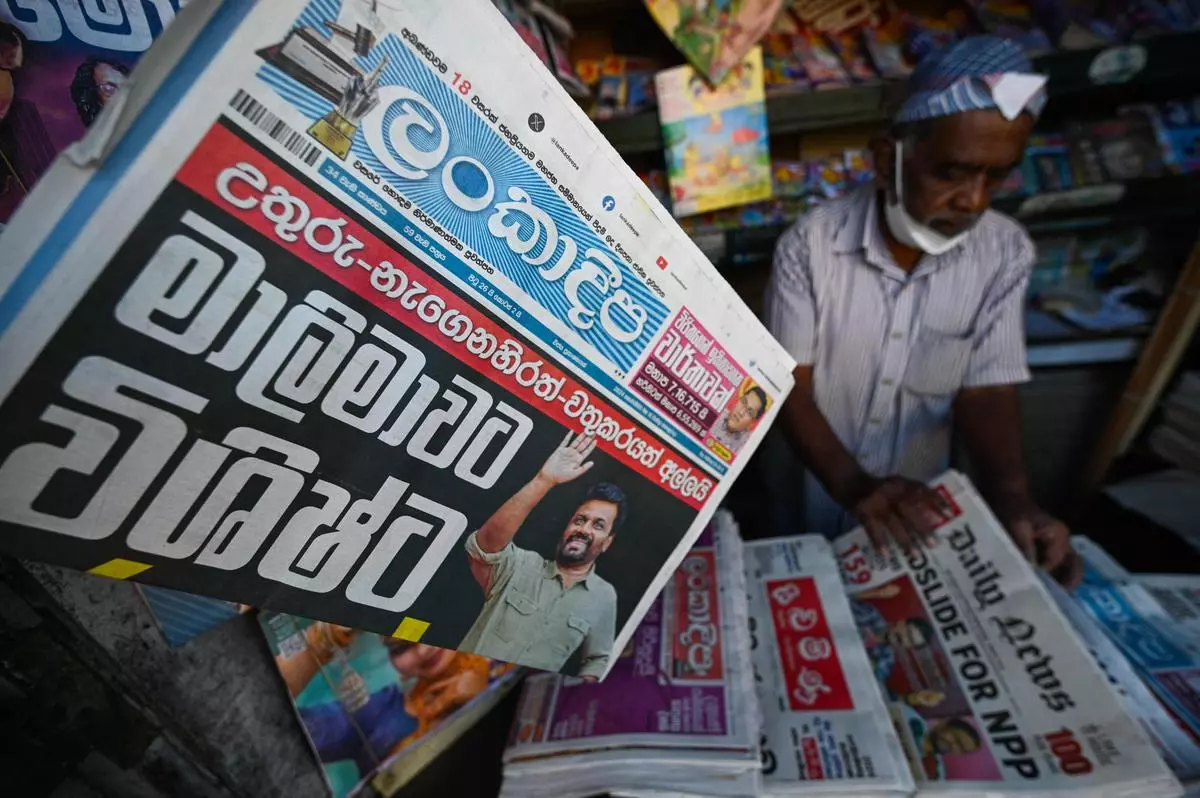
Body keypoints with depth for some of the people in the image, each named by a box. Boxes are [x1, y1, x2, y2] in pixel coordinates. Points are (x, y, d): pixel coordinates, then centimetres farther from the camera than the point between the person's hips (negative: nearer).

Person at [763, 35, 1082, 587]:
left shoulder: (1006, 253, -13)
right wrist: (853, 486, -33)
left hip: (917, 508, 2)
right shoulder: (810, 244, -21)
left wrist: (1013, 499, -28)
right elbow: (789, 387, -20)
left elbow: (986, 391, -10)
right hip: (815, 495, -1)